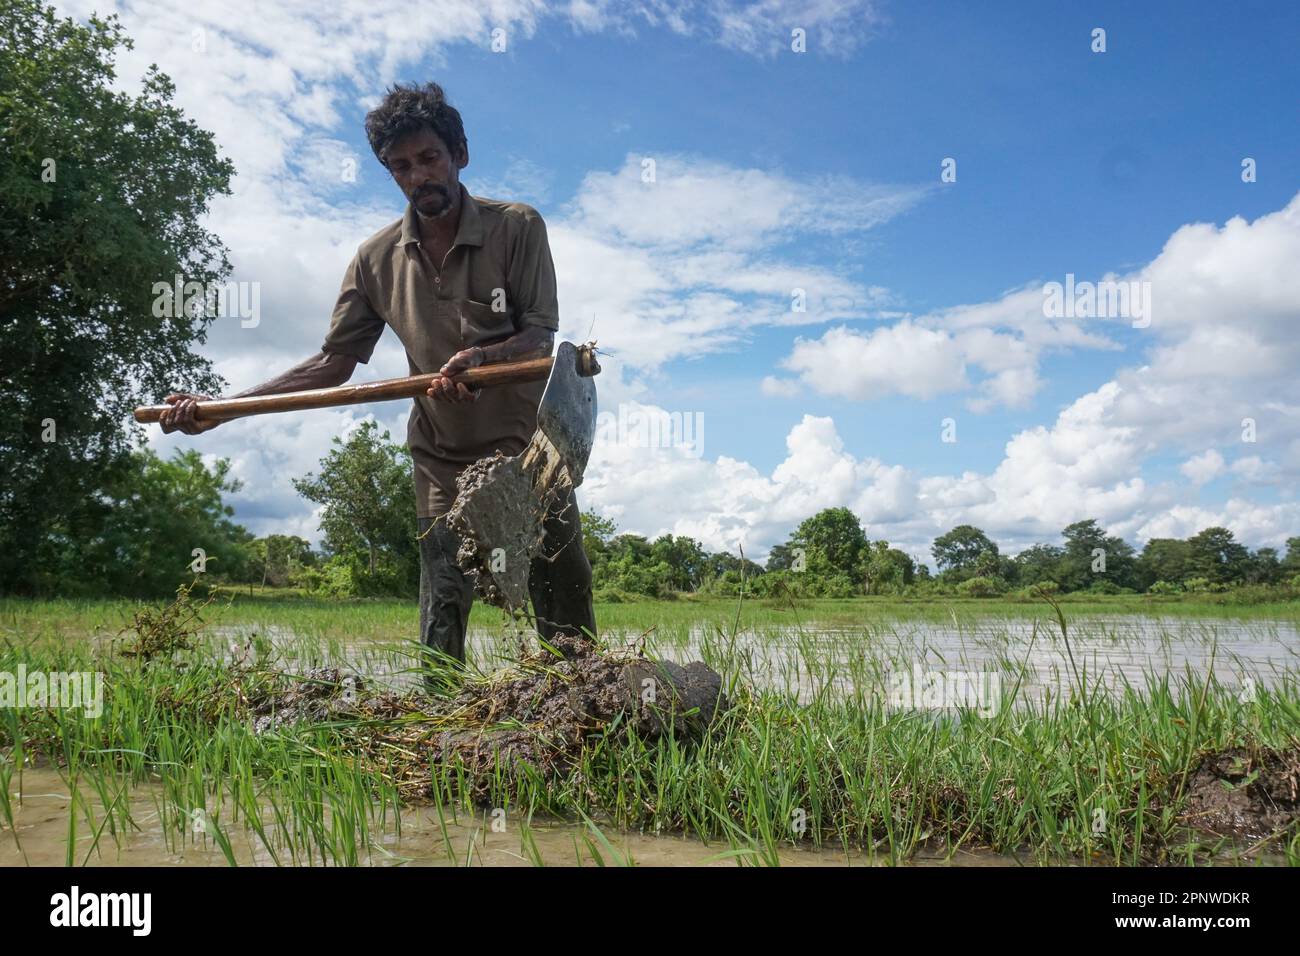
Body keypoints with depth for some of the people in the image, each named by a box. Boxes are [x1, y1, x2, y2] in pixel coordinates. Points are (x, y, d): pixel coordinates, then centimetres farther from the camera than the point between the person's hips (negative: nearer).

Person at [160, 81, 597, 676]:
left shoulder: (517, 227, -8)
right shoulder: (377, 259, 1)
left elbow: (542, 337, -12)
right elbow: (333, 363, 4)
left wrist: (482, 356, -34)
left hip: (531, 447, -2)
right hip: (444, 459, 2)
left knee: (566, 611, 1)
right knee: (441, 620, 1)